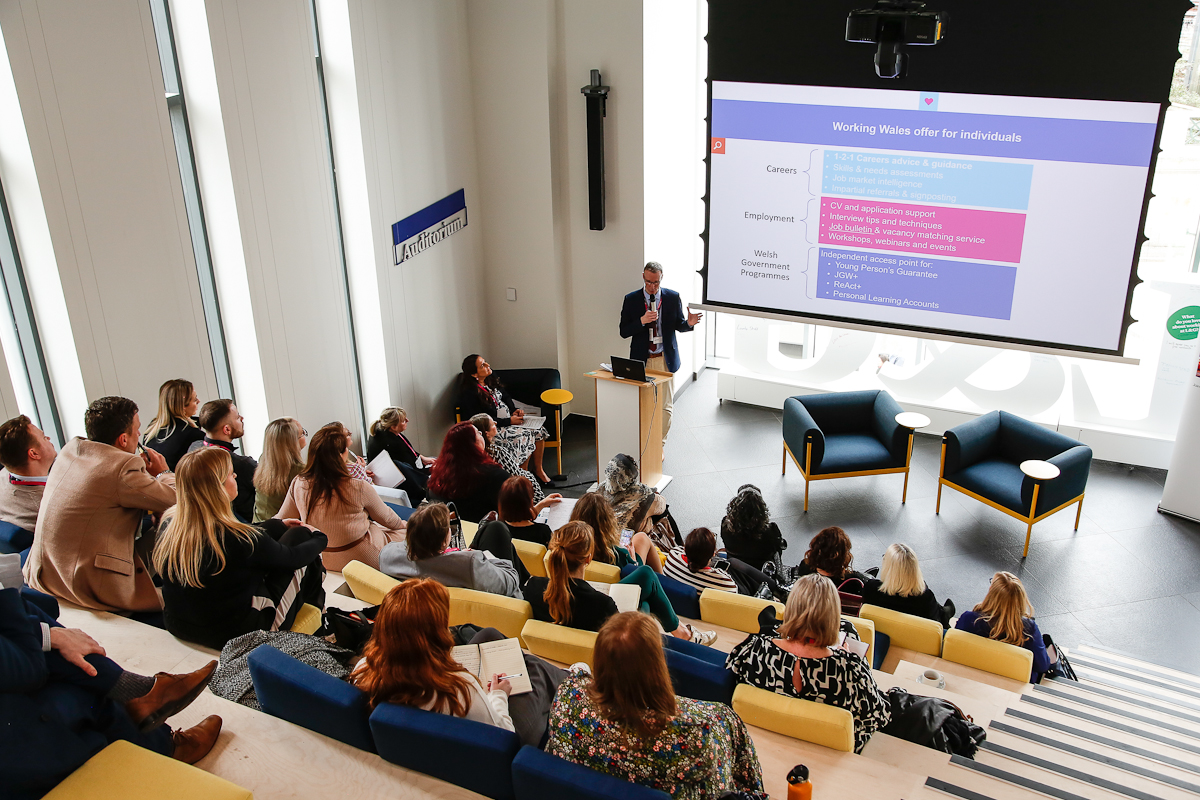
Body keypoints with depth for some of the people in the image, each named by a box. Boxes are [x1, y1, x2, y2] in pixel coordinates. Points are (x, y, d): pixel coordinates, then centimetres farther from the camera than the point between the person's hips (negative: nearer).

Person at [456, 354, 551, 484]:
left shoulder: (491, 378, 4)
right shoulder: (469, 393, -20)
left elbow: (505, 396, 18)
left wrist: (514, 410, -1)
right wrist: (509, 421, -21)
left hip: (509, 418, 8)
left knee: (538, 431, -11)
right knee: (525, 437, -25)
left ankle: (538, 469, 5)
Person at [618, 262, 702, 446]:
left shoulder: (673, 297, -1)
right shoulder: (631, 299, -2)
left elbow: (678, 326, 7)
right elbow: (623, 332, -3)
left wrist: (689, 323, -17)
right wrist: (642, 321, -20)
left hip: (665, 359, 0)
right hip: (641, 359, 0)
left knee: (665, 405, 4)